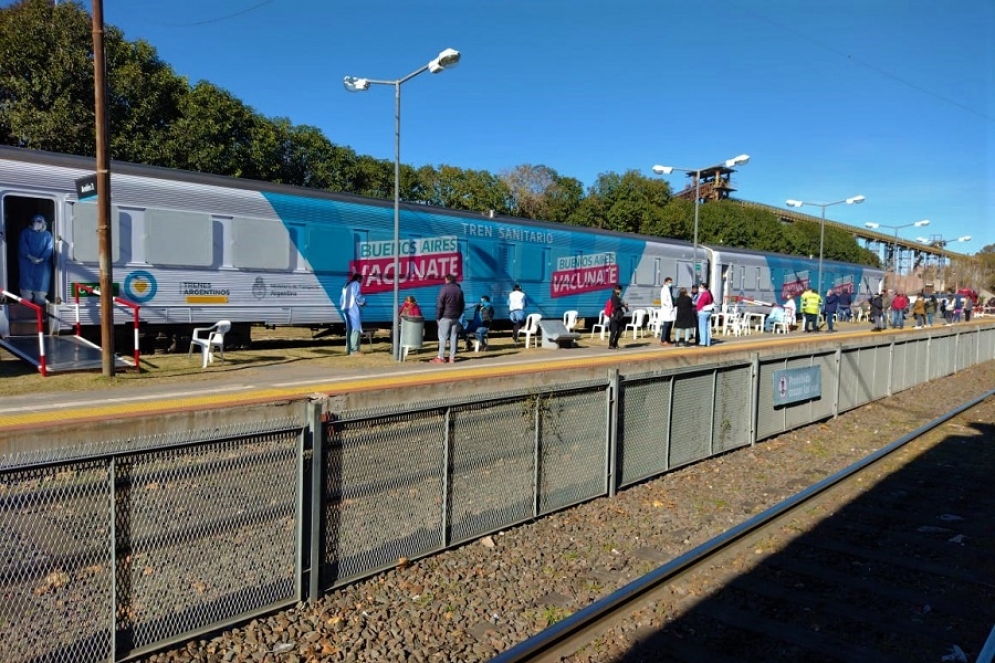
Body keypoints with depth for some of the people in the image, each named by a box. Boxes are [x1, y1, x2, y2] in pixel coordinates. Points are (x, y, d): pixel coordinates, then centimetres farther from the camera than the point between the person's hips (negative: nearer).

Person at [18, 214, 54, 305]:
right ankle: (26, 300, -4)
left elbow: (49, 248, -2)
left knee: (41, 280, -6)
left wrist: (41, 259, -17)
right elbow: (23, 245, -2)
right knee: (27, 280, -6)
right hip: (27, 261, 0)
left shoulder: (47, 235, 12)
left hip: (42, 262, 0)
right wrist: (30, 257, -19)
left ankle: (40, 299, -1)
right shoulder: (25, 232, 11)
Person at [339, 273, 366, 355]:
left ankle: (348, 349, 11)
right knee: (356, 328, -11)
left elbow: (341, 299, 23)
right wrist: (363, 302, -1)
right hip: (353, 309, -9)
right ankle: (354, 350, -17)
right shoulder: (356, 284, -1)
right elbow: (357, 295, -15)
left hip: (345, 309, 9)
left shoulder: (346, 286, 26)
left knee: (349, 329, 12)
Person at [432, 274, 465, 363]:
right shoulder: (459, 290, 10)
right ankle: (452, 358, 6)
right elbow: (462, 305, 15)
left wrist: (438, 316, -6)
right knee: (454, 337, 6)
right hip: (456, 318, 5)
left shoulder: (444, 289, -9)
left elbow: (440, 304, -12)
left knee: (443, 337, -2)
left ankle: (441, 357, -3)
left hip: (445, 317, -5)